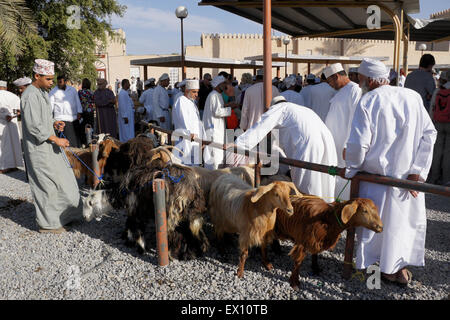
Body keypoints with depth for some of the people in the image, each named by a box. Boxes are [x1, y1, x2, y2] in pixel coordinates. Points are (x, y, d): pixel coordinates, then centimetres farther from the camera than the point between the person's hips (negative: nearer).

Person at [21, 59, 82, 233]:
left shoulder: (42, 92, 13)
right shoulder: (30, 96, -18)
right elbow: (34, 125, -23)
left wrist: (54, 123, 5)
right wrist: (56, 139, -20)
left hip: (49, 145, 10)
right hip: (39, 148, -10)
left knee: (61, 179, 15)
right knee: (47, 184, -1)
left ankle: (64, 215, 29)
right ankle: (47, 223, 12)